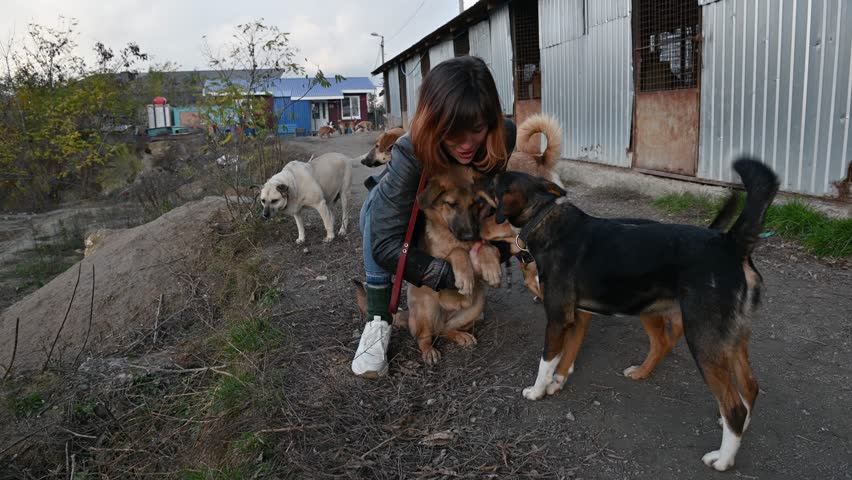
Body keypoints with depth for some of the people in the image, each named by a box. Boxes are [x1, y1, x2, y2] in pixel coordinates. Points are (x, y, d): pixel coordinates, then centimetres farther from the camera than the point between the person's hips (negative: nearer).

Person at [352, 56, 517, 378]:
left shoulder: (504, 138, -31)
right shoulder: (410, 152, -42)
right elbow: (385, 243, -43)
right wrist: (450, 277, -44)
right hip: (390, 216, -3)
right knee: (381, 200, -35)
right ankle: (378, 320, -29)